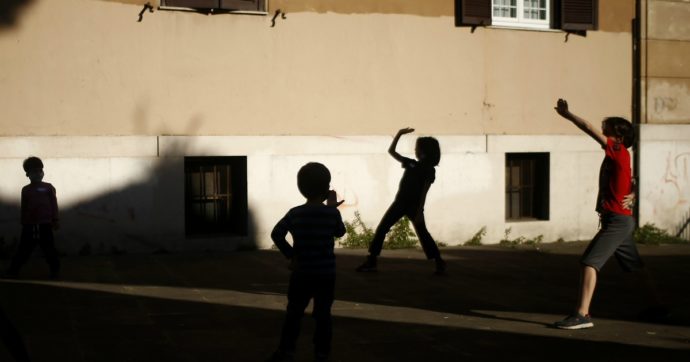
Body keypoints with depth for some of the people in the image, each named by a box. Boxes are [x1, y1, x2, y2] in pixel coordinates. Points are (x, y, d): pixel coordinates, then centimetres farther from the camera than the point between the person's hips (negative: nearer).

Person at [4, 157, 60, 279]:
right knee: (24, 249, 4)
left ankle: (55, 270, 13)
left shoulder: (48, 187, 2)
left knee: (49, 249, 3)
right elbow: (24, 208, 13)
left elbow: (54, 204, 1)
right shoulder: (25, 190, 9)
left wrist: (55, 220, -2)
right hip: (29, 225, 2)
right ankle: (13, 270, 8)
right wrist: (23, 223, 13)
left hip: (45, 224, -2)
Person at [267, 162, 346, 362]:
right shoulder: (332, 213, -8)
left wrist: (290, 254, -6)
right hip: (326, 274, -1)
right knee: (323, 314, 8)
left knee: (294, 313, 9)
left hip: (301, 273, 1)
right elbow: (340, 232, 11)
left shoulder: (294, 213, -6)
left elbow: (276, 234, -12)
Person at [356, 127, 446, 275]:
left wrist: (419, 212, -15)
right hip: (400, 202, 6)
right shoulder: (411, 164, 14)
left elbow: (424, 192, -10)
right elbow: (391, 151, 17)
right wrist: (399, 133, 9)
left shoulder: (429, 170, -2)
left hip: (414, 206, -6)